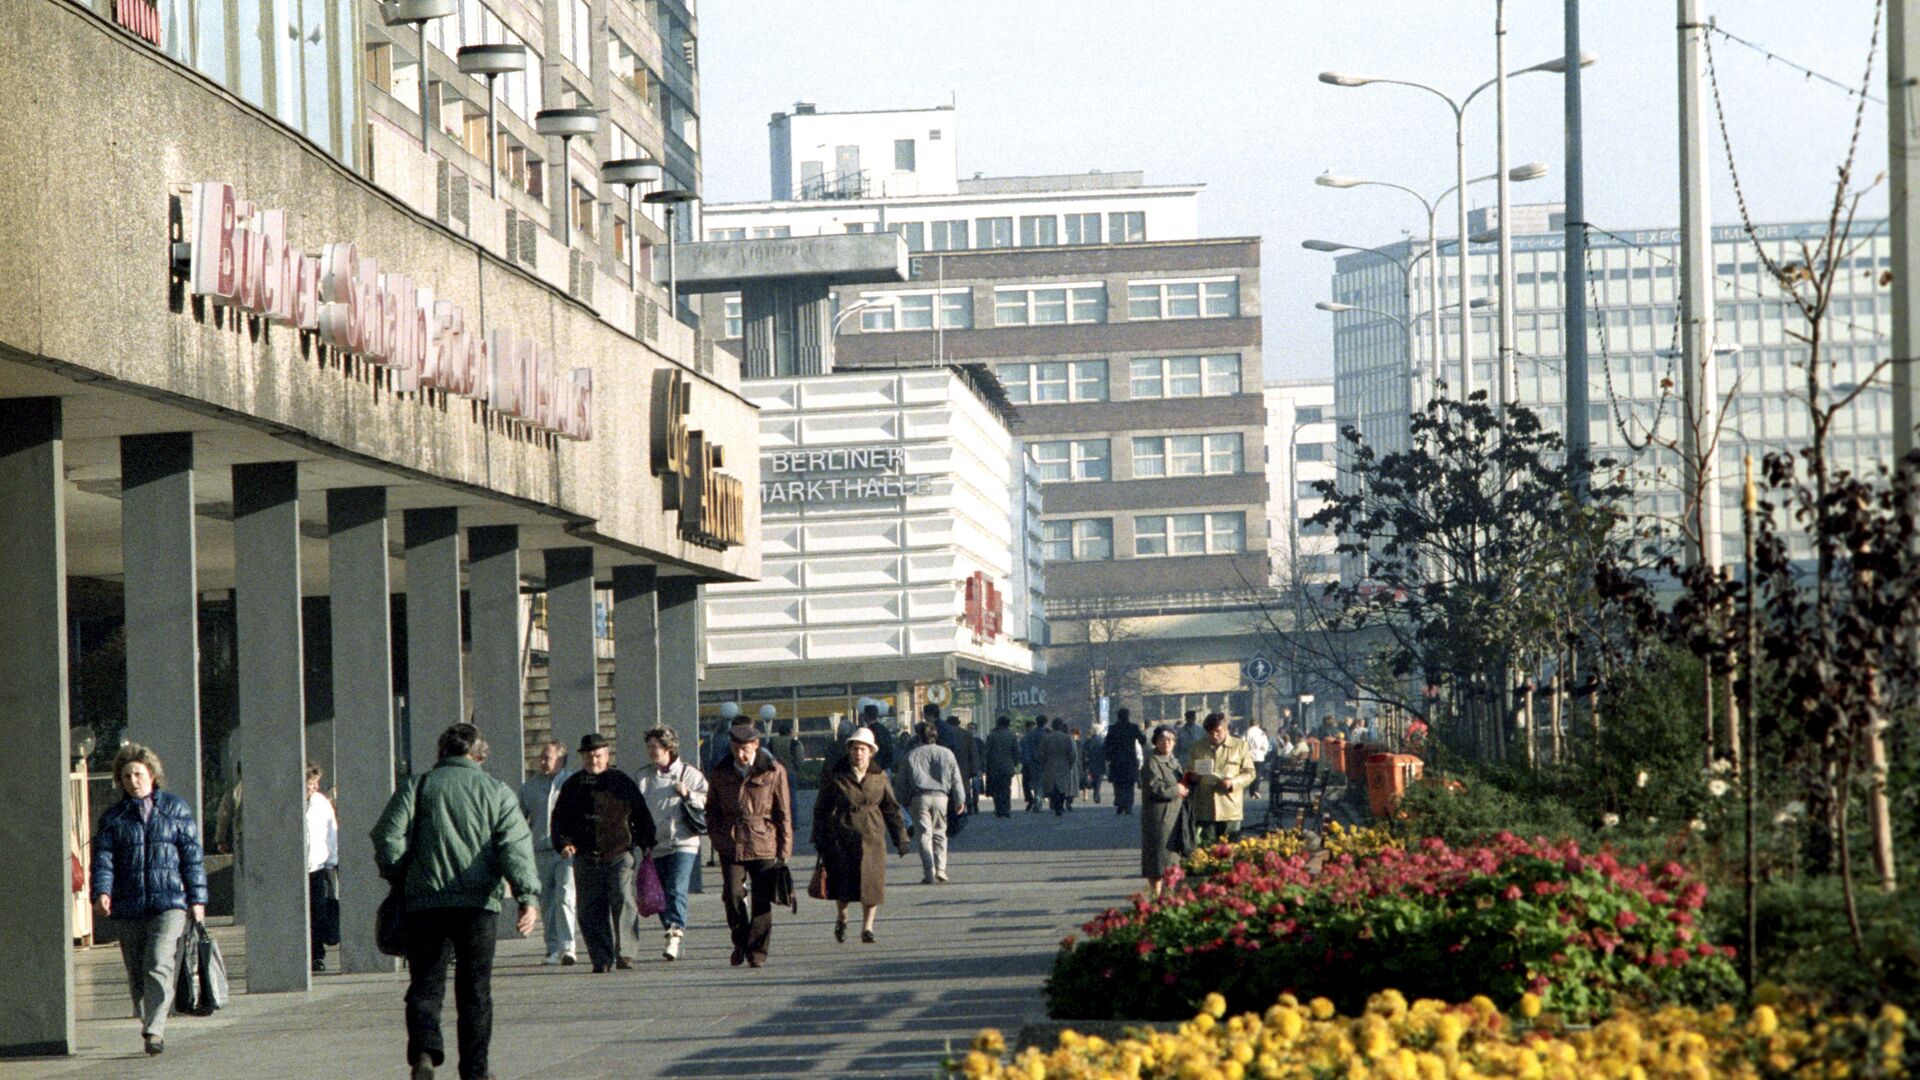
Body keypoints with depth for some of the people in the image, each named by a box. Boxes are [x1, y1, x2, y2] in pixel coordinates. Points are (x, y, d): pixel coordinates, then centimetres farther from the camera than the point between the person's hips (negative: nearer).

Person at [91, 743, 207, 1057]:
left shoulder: (176, 810, 9)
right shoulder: (113, 818, 10)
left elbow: (192, 856, 9)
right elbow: (103, 857, 1)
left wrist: (197, 899, 3)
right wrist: (102, 892, -17)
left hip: (169, 904, -2)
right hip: (129, 907, 2)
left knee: (160, 966, -17)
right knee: (136, 973, 5)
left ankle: (155, 1030, -20)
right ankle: (148, 1022, 20)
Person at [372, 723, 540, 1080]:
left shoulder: (415, 789, 7)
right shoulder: (497, 792, 7)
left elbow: (388, 838, -2)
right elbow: (515, 847, -5)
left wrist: (398, 878, 13)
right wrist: (529, 896, -11)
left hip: (424, 901, 0)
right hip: (479, 902, 0)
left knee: (426, 984, 4)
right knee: (475, 989, 8)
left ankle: (424, 1050, -20)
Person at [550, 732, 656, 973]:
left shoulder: (622, 782, 8)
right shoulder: (572, 786, 12)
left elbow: (642, 815, 14)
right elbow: (559, 818, 15)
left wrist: (644, 844, 5)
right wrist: (563, 843, -2)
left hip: (620, 854, -2)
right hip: (586, 858, 2)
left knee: (623, 899, -16)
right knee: (591, 910, 0)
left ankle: (624, 953, -12)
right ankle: (602, 959, 5)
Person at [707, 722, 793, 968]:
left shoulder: (773, 772, 1)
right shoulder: (720, 774, 8)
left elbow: (783, 814, 4)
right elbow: (711, 810, 19)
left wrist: (784, 851, 0)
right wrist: (717, 838, 5)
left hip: (764, 846, -2)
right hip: (731, 846, 2)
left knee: (761, 901, -1)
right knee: (733, 895, -9)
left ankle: (757, 952, 8)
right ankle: (740, 942, 14)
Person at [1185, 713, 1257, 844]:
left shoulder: (1239, 746, 7)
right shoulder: (1197, 748, 12)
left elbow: (1249, 773, 5)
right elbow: (1189, 773, 18)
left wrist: (1233, 782, -14)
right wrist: (1193, 778, -7)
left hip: (1230, 810, -2)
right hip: (1205, 811, 2)